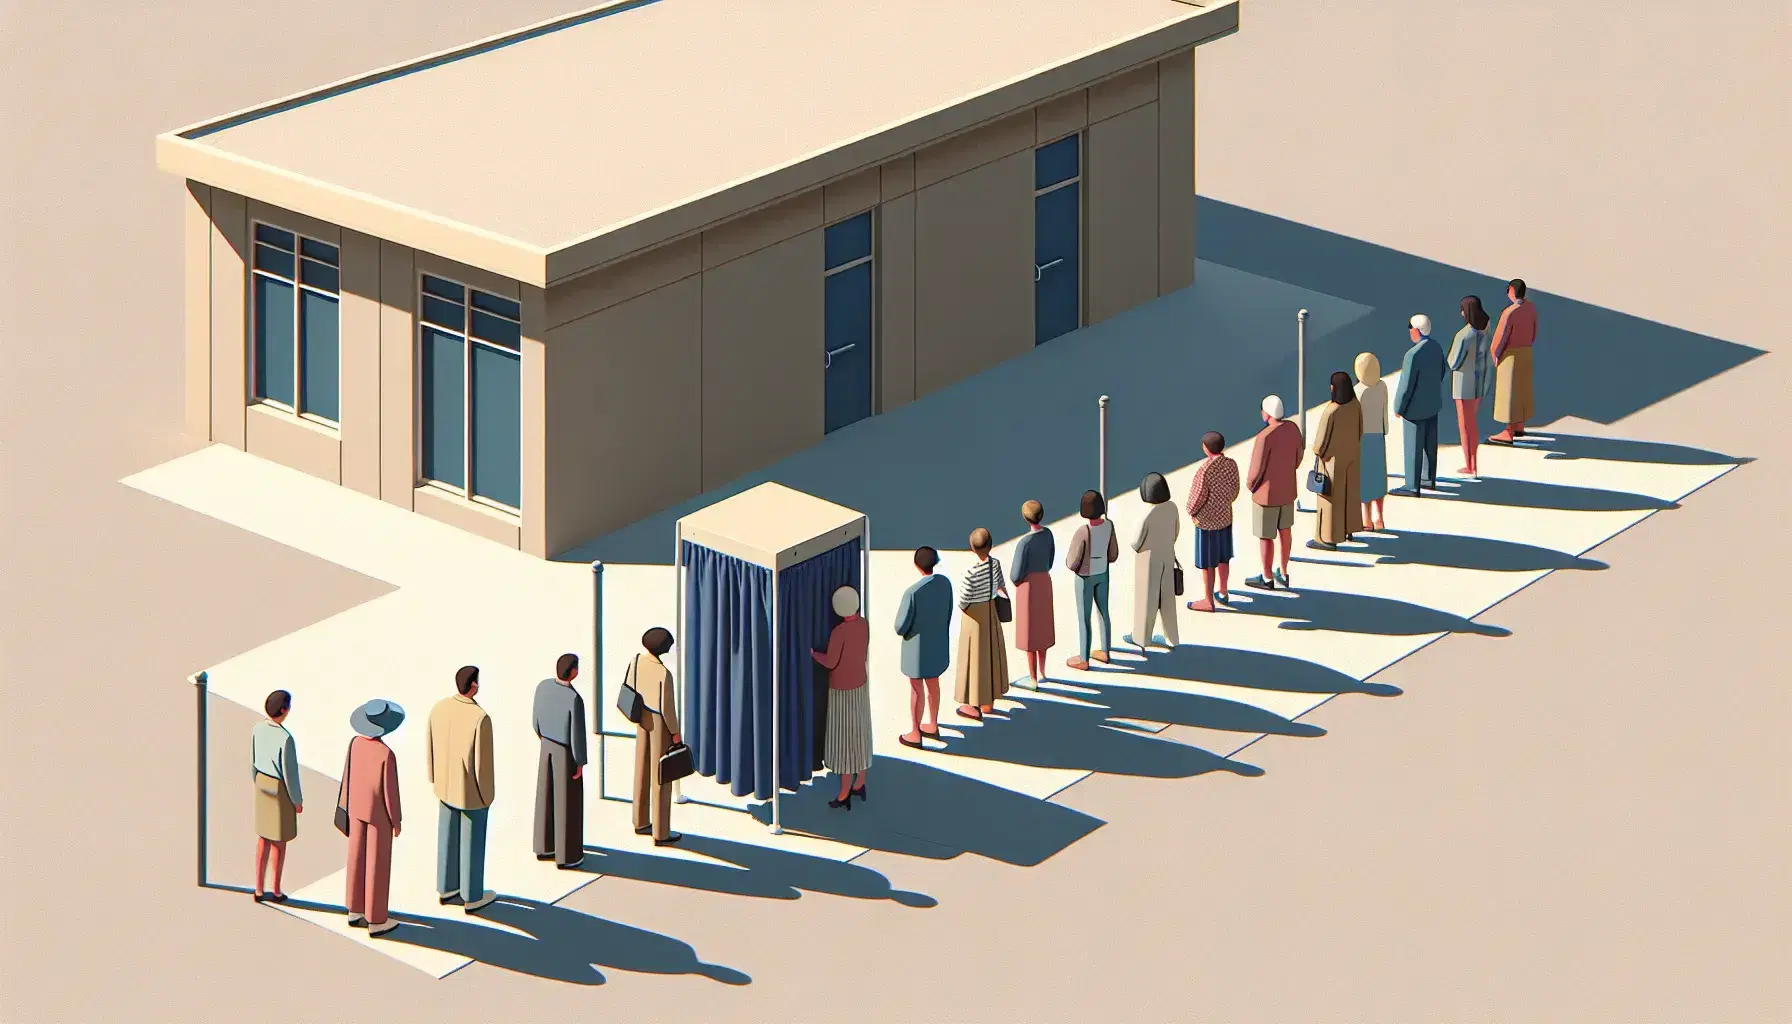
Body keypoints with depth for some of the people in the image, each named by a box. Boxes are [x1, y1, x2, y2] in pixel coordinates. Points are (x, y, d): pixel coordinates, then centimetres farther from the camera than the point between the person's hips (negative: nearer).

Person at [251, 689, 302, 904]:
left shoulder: (257, 729, -10)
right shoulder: (285, 739, -31)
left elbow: (253, 761, 4)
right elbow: (290, 772, -22)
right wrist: (298, 800, -7)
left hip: (263, 785, 6)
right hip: (281, 790, -6)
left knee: (263, 838, 18)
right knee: (280, 842, 12)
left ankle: (259, 890, 25)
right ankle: (277, 891, 26)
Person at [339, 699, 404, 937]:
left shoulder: (355, 743, -12)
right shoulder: (386, 755, -31)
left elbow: (348, 776, 0)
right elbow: (390, 790, -23)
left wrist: (348, 806, 16)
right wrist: (397, 821, -8)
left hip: (357, 807, 6)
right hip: (379, 813, -6)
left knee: (358, 859, 20)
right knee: (378, 866, 8)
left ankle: (355, 911, 33)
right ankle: (376, 921, 20)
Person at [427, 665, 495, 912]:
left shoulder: (439, 708, -13)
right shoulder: (480, 719, -32)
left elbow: (432, 747, 0)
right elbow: (483, 761, -25)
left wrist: (436, 778, 16)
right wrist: (487, 795, -9)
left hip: (447, 783, 6)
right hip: (472, 789, -6)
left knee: (449, 837, 23)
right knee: (473, 842, 12)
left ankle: (447, 888, 38)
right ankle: (472, 897, 28)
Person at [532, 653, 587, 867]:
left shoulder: (542, 686, -12)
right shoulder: (574, 699, -33)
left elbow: (537, 719, 3)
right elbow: (577, 734, -25)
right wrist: (580, 763, -11)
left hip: (547, 747, 6)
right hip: (566, 753, -6)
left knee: (546, 797, 21)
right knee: (567, 802, 8)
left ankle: (544, 847, 35)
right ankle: (566, 856, 19)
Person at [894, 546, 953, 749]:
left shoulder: (913, 592, -31)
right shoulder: (945, 583, -12)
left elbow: (901, 626, -23)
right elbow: (948, 613, 2)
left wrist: (901, 631, 2)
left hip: (917, 647, -6)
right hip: (938, 645, 6)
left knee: (916, 690, 11)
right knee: (933, 684, 25)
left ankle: (915, 735, 26)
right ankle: (933, 726, 41)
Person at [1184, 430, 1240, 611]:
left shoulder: (1204, 469, -28)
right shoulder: (1231, 464, -9)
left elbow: (1198, 496, -20)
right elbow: (1234, 490, 3)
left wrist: (1191, 511, -1)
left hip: (1206, 521, -6)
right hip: (1225, 517, 6)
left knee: (1207, 563, 8)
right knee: (1223, 558, 22)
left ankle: (1208, 601, 19)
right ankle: (1223, 592, 38)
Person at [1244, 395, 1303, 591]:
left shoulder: (1265, 437, -31)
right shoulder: (1293, 428, -9)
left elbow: (1256, 470, -23)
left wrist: (1250, 485, -2)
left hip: (1267, 493, -7)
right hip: (1287, 489, 7)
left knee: (1265, 536, 10)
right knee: (1285, 529, 21)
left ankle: (1267, 578, 24)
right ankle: (1283, 573, 34)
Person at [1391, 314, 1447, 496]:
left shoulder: (1413, 354, -30)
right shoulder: (1436, 347, -4)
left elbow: (1406, 385, -24)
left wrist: (1398, 407, -11)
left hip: (1416, 406, -8)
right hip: (1433, 402, 8)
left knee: (1413, 447, 3)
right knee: (1430, 443, 20)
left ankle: (1412, 486, 12)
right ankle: (1429, 479, 33)